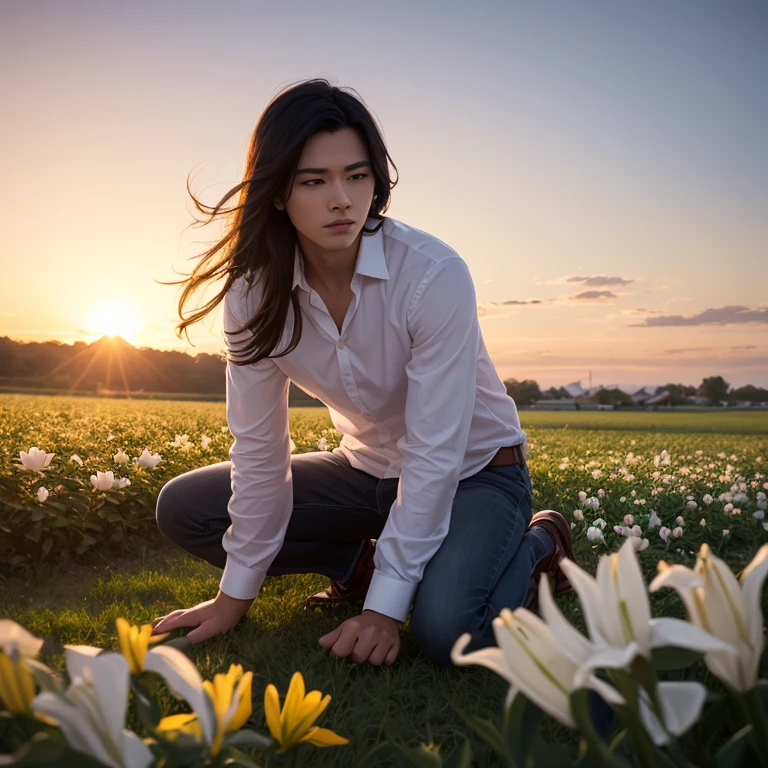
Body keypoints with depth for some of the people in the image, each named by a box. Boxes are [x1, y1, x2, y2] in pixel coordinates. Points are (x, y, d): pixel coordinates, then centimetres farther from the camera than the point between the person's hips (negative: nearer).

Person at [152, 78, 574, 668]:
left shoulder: (434, 276, -28)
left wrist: (385, 605, -27)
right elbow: (259, 443, -10)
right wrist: (236, 594, -8)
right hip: (370, 469, 5)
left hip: (471, 469, -4)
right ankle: (368, 562, 2)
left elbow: (435, 453, -27)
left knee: (444, 629, -32)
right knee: (181, 509, -3)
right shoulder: (255, 289, -13)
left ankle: (536, 544, 1)